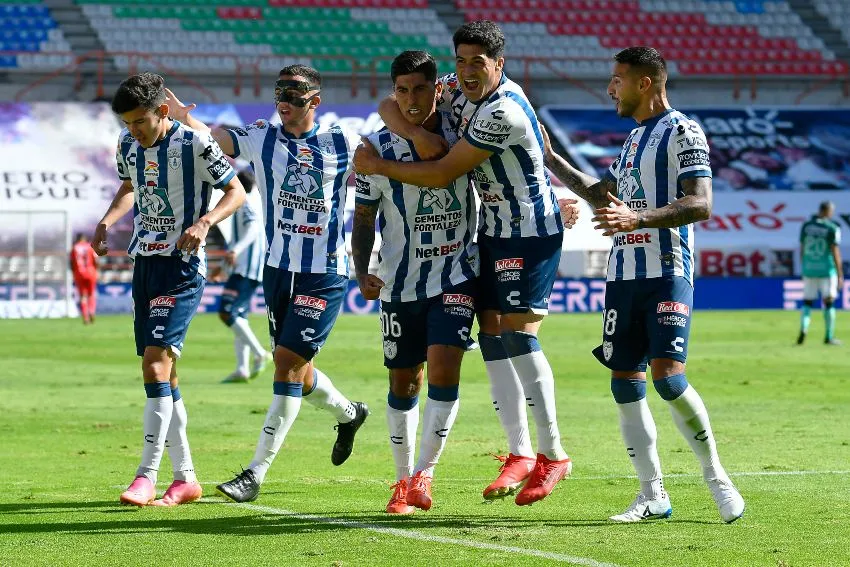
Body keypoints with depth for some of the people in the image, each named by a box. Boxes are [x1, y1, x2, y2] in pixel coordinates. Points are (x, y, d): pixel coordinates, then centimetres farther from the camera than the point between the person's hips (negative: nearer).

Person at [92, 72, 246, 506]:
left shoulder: (194, 144, -13)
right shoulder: (128, 144, 5)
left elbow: (236, 191, -5)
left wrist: (204, 222, -22)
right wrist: (106, 222, 6)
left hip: (181, 266, -7)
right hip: (144, 262, 7)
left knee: (156, 361, -18)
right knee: (160, 371, 8)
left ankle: (147, 475, -17)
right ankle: (185, 478, 15)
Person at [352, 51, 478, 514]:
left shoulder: (461, 132, -4)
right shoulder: (377, 147, -4)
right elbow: (363, 218, 3)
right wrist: (361, 271, -9)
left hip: (456, 274, -1)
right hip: (400, 282, 1)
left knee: (443, 368, -17)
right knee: (403, 384, 7)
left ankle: (424, 471, -6)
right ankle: (404, 480, 21)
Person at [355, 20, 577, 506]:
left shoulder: (503, 112, -25)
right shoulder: (458, 89, 2)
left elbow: (441, 174, -20)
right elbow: (393, 105, 7)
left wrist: (378, 166, -10)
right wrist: (410, 127, -16)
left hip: (530, 232, -9)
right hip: (493, 229, 9)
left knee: (519, 335, -14)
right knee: (493, 336, 2)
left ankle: (553, 456, -6)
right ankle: (520, 454, 4)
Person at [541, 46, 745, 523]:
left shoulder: (682, 132, -5)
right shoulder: (635, 138, 22)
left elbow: (701, 204, -17)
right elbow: (602, 194, 36)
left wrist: (637, 218, -27)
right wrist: (551, 160, 34)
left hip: (666, 274, -8)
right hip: (623, 274, 8)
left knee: (667, 376, -17)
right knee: (625, 383, 2)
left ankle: (716, 475, 0)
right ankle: (653, 496, 6)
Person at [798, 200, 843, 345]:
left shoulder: (806, 226, 3)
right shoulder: (832, 228, -9)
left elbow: (802, 250, 8)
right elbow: (835, 252, -11)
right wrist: (840, 275, -7)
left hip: (809, 269, 3)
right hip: (827, 269, -3)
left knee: (807, 302, 9)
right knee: (829, 302, 6)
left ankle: (803, 329, -15)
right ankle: (829, 337, 8)